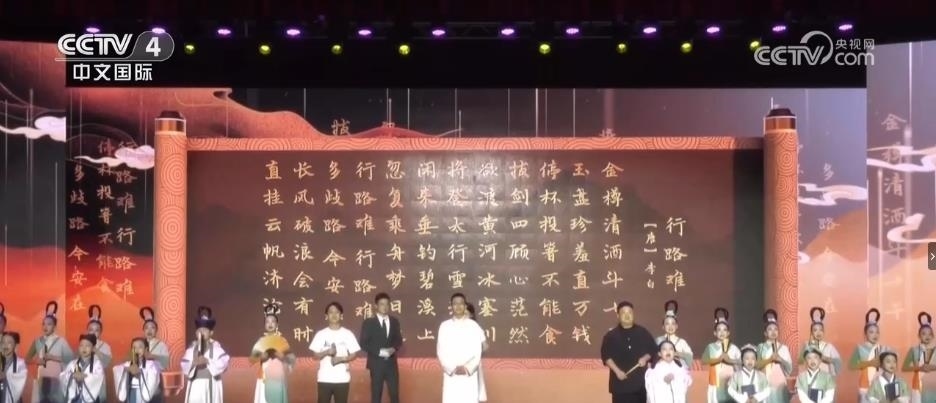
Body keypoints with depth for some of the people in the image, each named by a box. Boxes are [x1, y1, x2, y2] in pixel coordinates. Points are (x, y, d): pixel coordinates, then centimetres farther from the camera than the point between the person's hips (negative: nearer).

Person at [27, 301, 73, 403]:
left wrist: (54, 357, -13)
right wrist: (35, 360, -2)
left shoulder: (61, 341, 0)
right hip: (40, 378, 3)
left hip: (56, 378, -3)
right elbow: (28, 358, 19)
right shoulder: (37, 341, 9)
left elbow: (70, 358, -4)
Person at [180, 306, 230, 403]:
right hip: (195, 385, 3)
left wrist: (208, 361, -24)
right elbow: (184, 366, 2)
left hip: (211, 385, -3)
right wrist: (193, 363, -19)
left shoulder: (216, 346, -2)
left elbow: (223, 362, -14)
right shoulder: (192, 348, 7)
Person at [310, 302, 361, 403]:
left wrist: (342, 358, -14)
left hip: (342, 378, 0)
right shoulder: (321, 334, 2)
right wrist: (327, 352, -16)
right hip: (325, 378, 0)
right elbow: (316, 355, 3)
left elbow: (354, 354, 3)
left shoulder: (347, 334, 2)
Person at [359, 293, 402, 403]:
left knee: (394, 394, 3)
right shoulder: (368, 322, -4)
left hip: (391, 363, 3)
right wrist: (379, 352, -18)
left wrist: (394, 348, -10)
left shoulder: (394, 322, 9)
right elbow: (364, 344, -7)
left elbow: (399, 340, 12)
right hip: (376, 363, -3)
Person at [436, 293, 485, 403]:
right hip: (450, 376, 0)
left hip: (469, 376, 0)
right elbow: (441, 352, 1)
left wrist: (467, 368, -12)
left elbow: (477, 352, 1)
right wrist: (452, 368, -11)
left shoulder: (473, 326, 4)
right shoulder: (444, 326, 5)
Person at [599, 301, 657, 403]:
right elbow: (606, 356, -2)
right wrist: (617, 371, -13)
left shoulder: (643, 333, 8)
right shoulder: (611, 335, 2)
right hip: (620, 382, -2)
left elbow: (653, 349, 12)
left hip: (640, 380, 2)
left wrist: (645, 358, -9)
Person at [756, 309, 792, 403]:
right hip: (765, 385, -2)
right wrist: (770, 359, -17)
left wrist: (780, 359, -11)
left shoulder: (784, 348, 11)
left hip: (780, 386, 2)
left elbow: (789, 369, 5)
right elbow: (757, 365, -4)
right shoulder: (761, 347, 6)